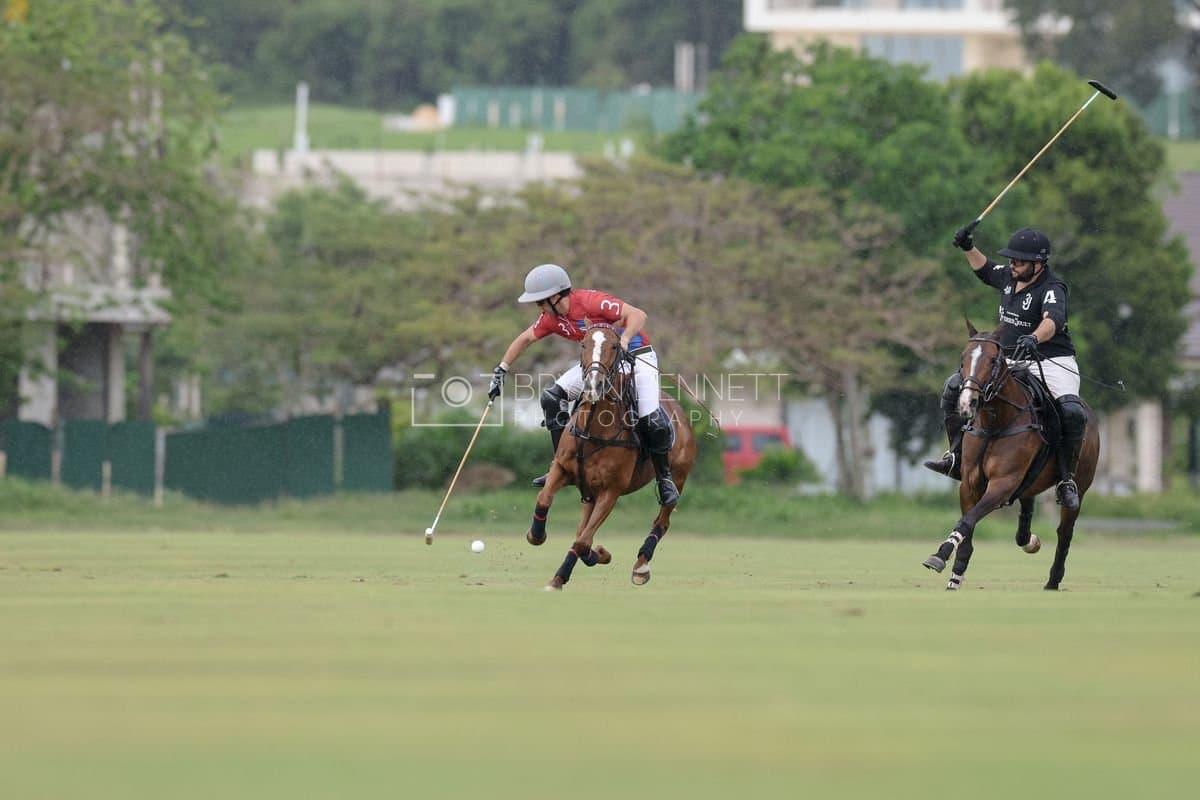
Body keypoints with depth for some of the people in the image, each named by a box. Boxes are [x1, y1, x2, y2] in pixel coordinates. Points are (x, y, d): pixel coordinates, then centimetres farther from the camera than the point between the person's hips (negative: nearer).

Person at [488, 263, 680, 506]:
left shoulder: (590, 302, -29)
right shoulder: (552, 318, -6)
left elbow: (637, 315, -35)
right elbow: (525, 339, 11)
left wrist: (623, 340, -52)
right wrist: (501, 370, 6)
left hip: (637, 356, -7)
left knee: (651, 420, -23)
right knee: (552, 398, -4)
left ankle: (664, 479, -1)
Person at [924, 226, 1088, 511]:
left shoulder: (1051, 289, -18)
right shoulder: (1010, 277, 6)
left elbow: (1052, 321, -40)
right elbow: (985, 270, 31)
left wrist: (1033, 339, -60)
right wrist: (968, 248, 17)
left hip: (1053, 363, -8)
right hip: (1011, 362, 8)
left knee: (1072, 412, -34)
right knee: (954, 388, -1)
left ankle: (1067, 478, -20)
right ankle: (958, 457, 4)